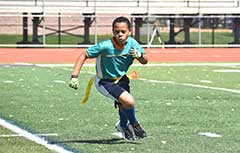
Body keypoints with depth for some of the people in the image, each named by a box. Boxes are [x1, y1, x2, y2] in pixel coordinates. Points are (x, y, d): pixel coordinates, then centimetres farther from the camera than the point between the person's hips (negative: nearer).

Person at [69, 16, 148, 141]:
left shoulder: (132, 43, -16)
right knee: (129, 101, -23)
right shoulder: (106, 46, -30)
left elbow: (145, 61, -8)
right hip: (105, 82, -6)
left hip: (121, 79, 6)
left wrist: (140, 55, -33)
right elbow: (84, 55, -23)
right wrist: (74, 76, -30)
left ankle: (123, 126, 54)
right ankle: (134, 124, 6)